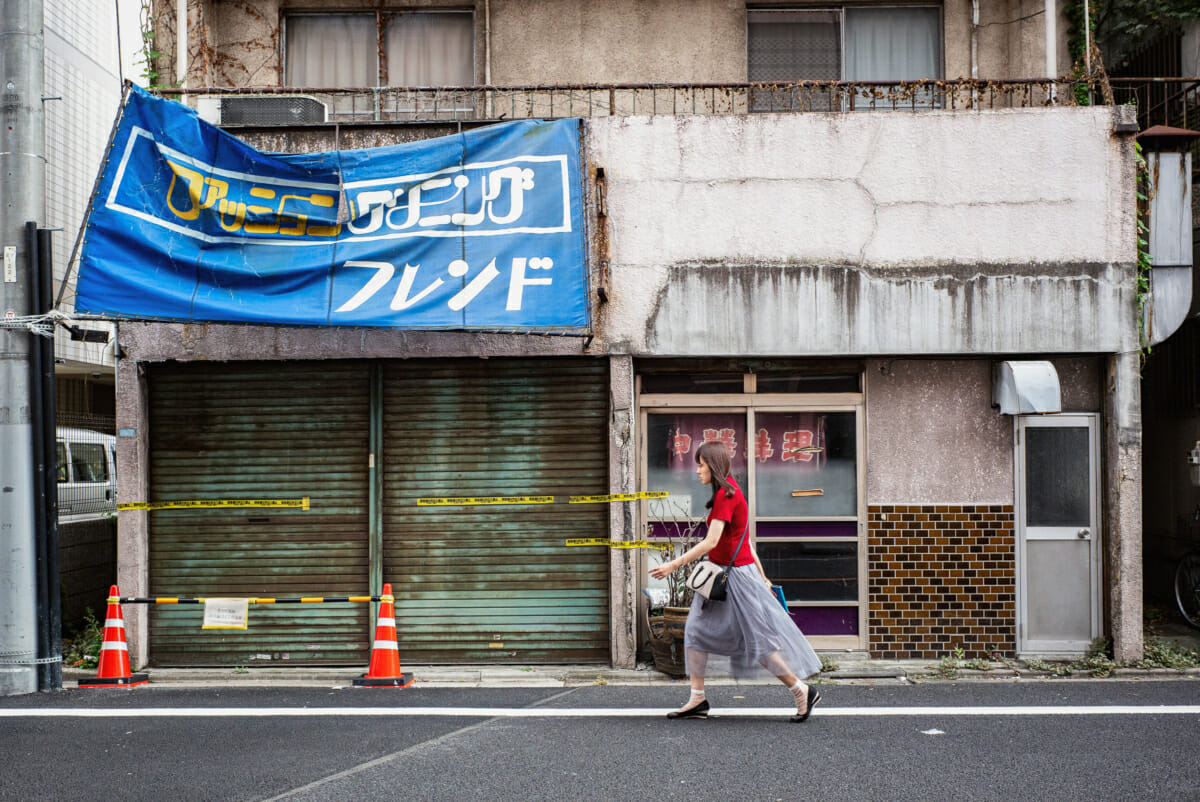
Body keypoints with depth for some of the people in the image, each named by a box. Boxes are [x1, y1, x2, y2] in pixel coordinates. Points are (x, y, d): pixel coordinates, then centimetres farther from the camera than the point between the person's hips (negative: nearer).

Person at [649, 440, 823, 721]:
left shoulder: (726, 494, -18)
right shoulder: (730, 491, 13)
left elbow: (711, 542, -24)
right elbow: (745, 538, 17)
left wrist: (674, 564, -24)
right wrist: (761, 576, 20)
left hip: (737, 573, -10)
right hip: (721, 574, 10)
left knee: (759, 640, -3)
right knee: (696, 631, 7)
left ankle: (803, 691, 9)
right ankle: (697, 701, 10)